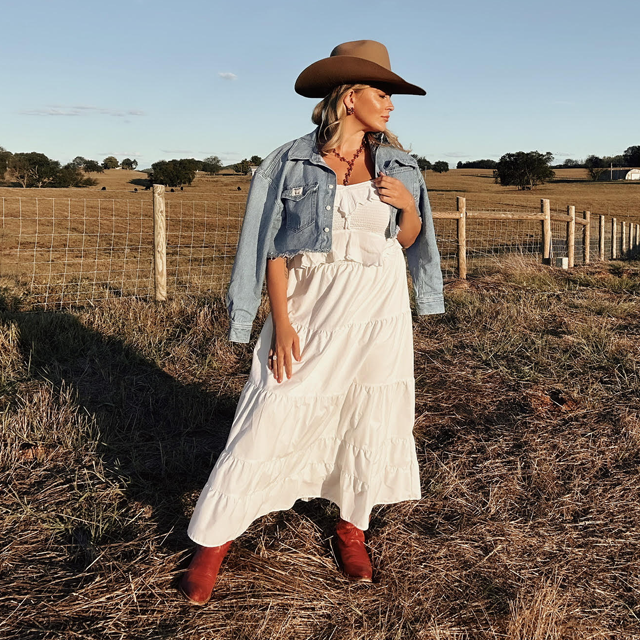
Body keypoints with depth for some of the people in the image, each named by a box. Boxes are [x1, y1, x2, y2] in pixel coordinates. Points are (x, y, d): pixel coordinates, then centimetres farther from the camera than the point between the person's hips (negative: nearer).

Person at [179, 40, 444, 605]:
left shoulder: (397, 165, 6)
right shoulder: (293, 161, -4)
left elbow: (409, 240, 14)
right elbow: (273, 247, -4)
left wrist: (409, 206, -7)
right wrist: (280, 322, -11)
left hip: (377, 309, 3)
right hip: (308, 307, -3)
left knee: (369, 420, 9)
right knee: (271, 420, -2)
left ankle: (352, 527, 31)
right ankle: (213, 539, 13)